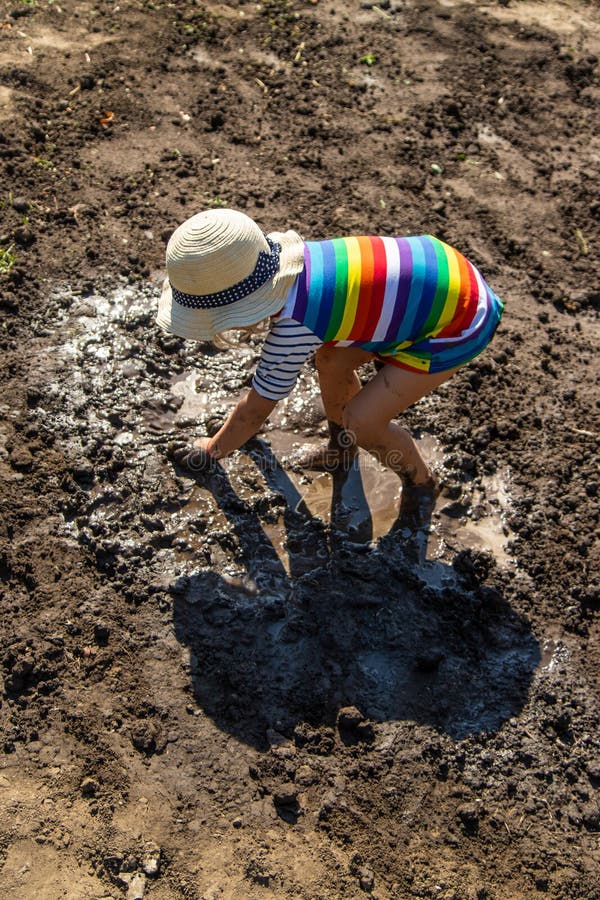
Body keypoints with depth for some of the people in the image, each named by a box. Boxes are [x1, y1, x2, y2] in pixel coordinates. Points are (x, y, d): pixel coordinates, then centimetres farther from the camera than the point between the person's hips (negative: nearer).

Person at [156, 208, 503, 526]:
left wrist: (212, 450, 6)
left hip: (459, 324, -8)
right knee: (331, 357, 10)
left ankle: (421, 482, 19)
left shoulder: (295, 329, -28)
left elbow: (257, 409, -11)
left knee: (361, 421, -9)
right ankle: (342, 447, 34)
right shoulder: (282, 253, -6)